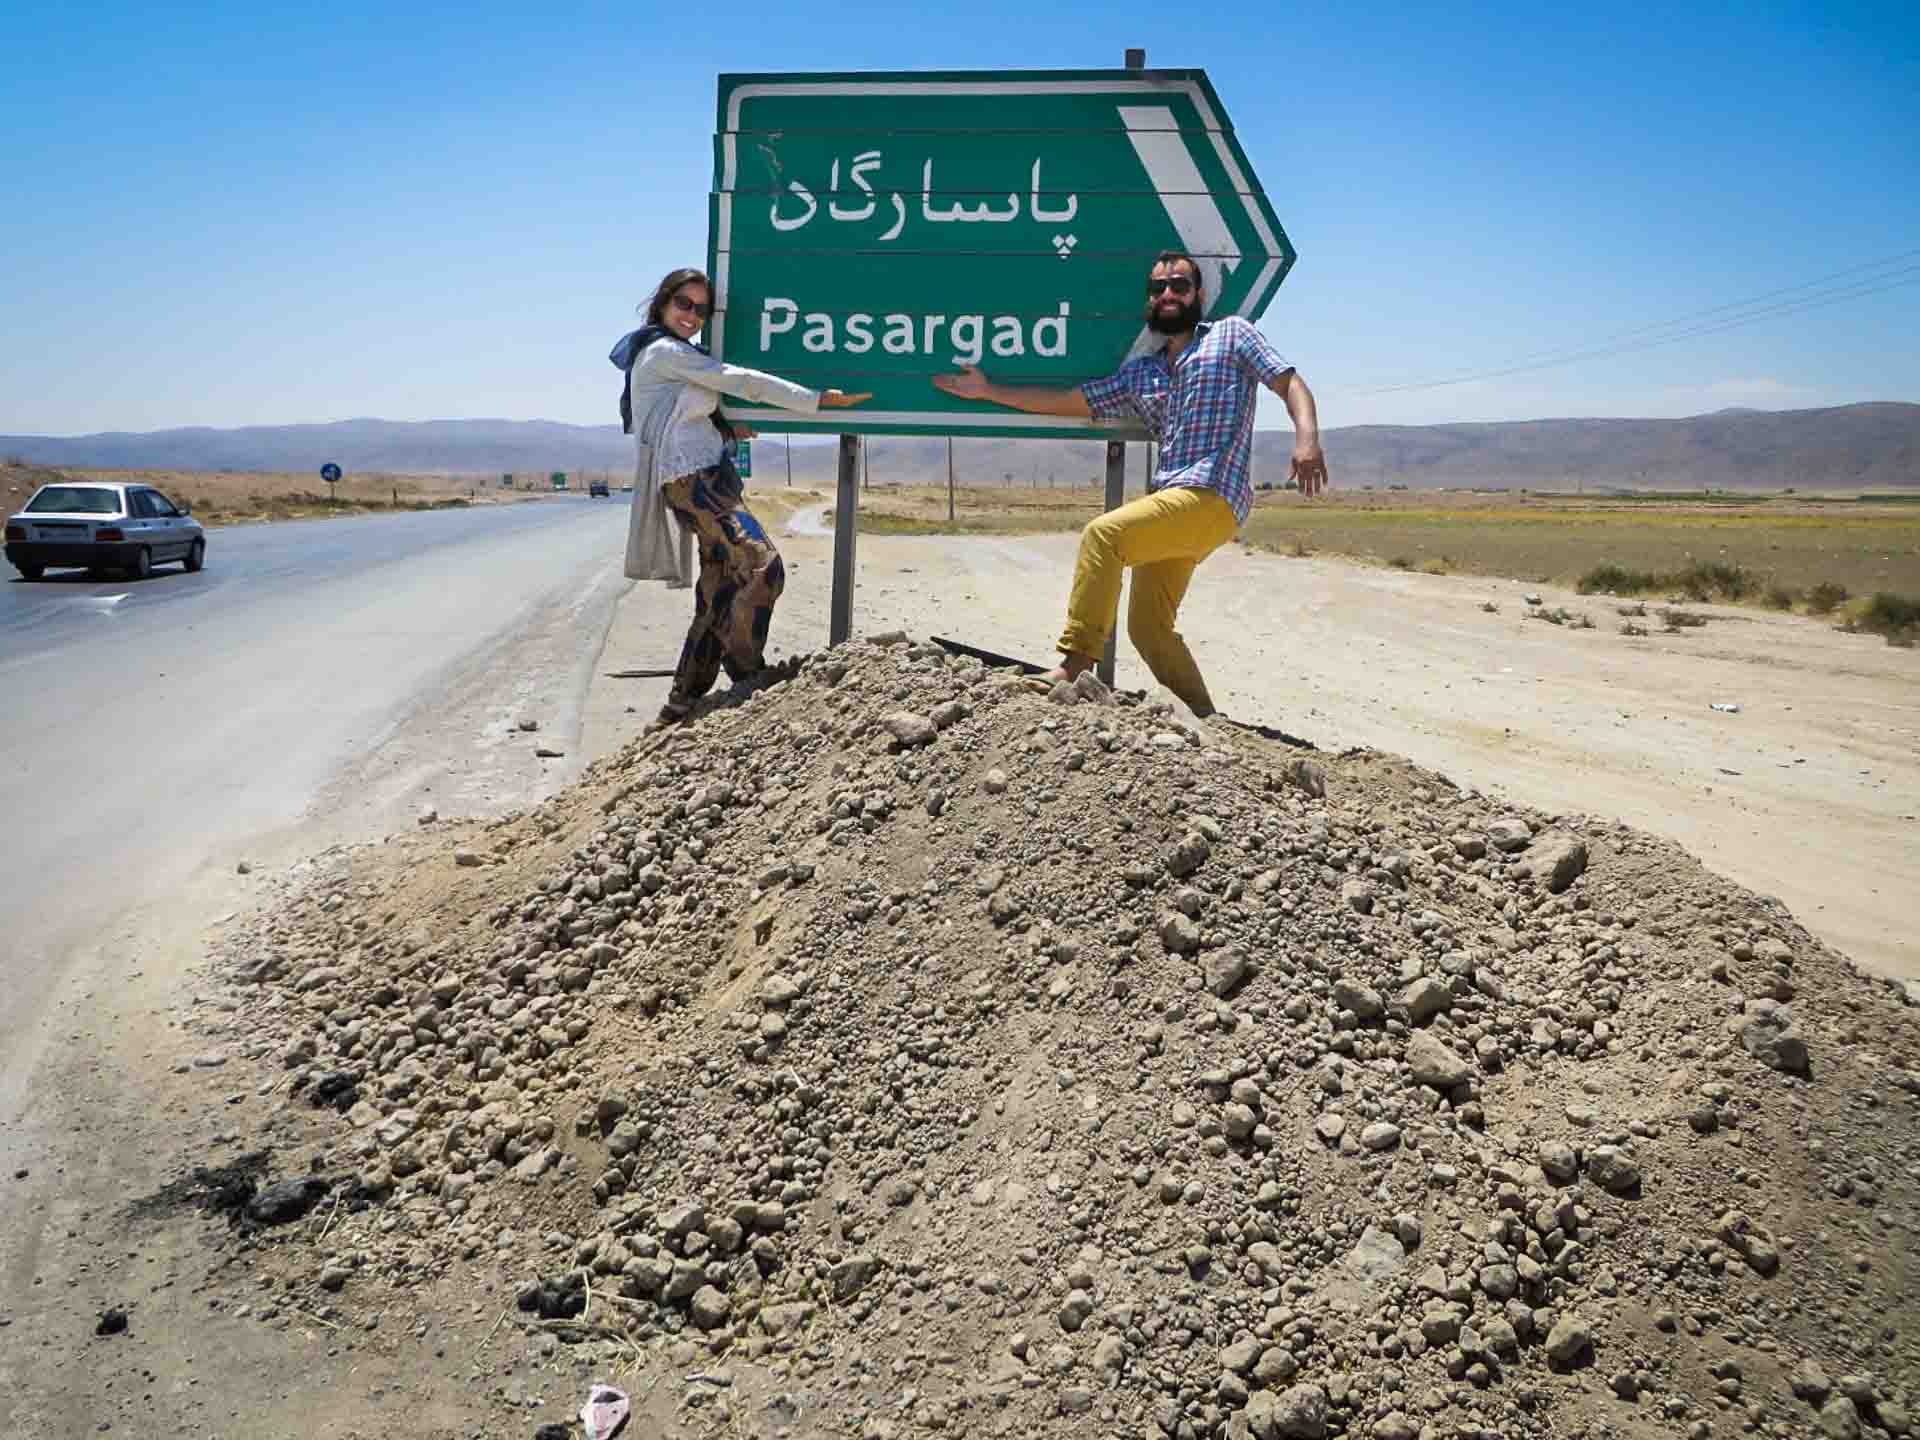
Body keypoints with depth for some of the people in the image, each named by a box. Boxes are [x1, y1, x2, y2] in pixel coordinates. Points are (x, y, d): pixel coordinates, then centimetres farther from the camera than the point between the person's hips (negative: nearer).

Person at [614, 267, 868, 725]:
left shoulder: (668, 354, 26)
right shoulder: (665, 350, -4)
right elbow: (741, 380, -9)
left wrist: (728, 431, 15)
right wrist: (818, 399, -9)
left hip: (706, 475, 10)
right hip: (692, 477, -10)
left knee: (721, 592, 7)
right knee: (762, 567, -20)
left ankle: (683, 701, 10)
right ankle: (747, 679, -15)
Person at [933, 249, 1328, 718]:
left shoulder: (1232, 334, 10)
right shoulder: (1139, 374, 24)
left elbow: (1291, 384, 1)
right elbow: (1067, 401, 24)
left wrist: (1307, 439, -19)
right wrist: (988, 391, 21)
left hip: (1211, 496, -8)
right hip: (1169, 499, 8)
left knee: (1102, 535, -25)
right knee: (1148, 627, 5)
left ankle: (1075, 666, -25)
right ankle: (1204, 720, 14)